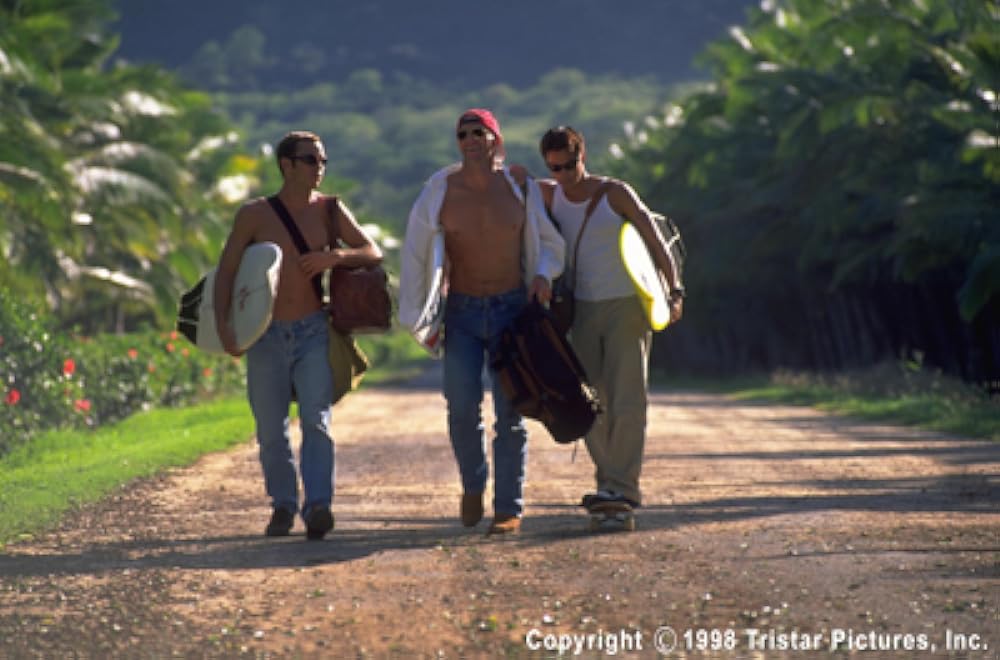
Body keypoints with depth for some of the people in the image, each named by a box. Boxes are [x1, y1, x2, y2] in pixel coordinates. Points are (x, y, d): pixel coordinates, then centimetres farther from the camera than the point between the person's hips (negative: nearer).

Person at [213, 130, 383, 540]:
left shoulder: (329, 210, 4)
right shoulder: (255, 214, -1)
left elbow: (374, 254, 5)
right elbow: (226, 271, 1)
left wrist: (335, 256, -15)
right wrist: (223, 324, -12)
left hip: (312, 333, 0)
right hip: (266, 336, 0)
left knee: (316, 421, -14)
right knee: (271, 431, 4)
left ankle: (318, 506, -22)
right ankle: (283, 505, 20)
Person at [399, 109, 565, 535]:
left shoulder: (519, 188, -2)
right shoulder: (441, 189, -4)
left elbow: (550, 241, 11)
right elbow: (415, 252, 1)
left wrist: (543, 273, -11)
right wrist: (416, 317, -3)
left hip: (512, 309, 0)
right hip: (462, 312, 0)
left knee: (510, 412, -3)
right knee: (462, 404, -14)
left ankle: (509, 509, 3)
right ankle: (473, 483, 13)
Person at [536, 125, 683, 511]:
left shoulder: (615, 194, -4)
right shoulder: (549, 196, 7)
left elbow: (654, 240, -4)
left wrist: (674, 291, -12)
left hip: (626, 306, -5)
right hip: (583, 309, 5)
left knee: (626, 400, -9)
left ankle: (623, 486, -12)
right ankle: (608, 480, 12)